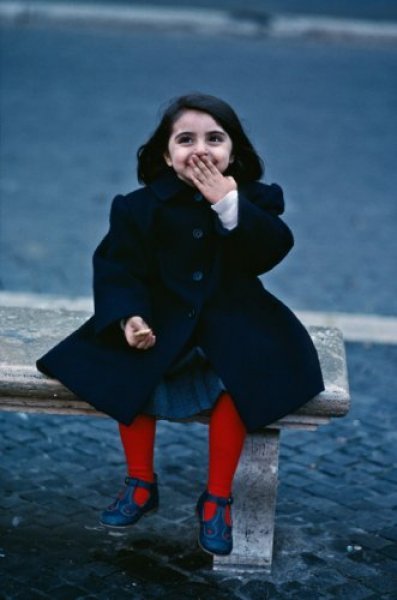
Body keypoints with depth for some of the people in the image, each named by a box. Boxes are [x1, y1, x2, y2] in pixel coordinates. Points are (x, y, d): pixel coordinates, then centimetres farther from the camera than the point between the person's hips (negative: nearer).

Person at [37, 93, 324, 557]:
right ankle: (141, 483, -4)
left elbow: (270, 252, -18)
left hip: (232, 316, -1)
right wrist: (129, 317, -23)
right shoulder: (142, 206, -4)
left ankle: (217, 497, -13)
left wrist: (229, 203, -25)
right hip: (162, 316, 1)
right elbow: (118, 267, -6)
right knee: (128, 368, -26)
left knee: (240, 377, -30)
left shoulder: (255, 199, -2)